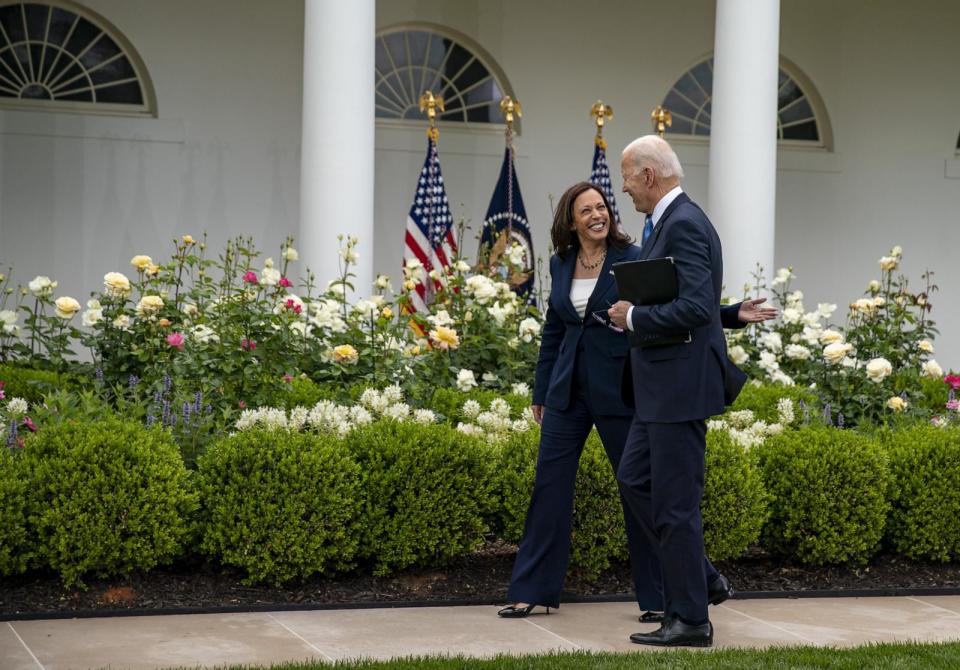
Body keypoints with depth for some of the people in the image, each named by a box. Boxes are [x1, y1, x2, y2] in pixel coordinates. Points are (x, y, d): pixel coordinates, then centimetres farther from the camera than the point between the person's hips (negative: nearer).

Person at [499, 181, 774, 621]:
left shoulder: (632, 260, -6)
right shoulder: (561, 265, 7)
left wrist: (733, 314, -19)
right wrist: (541, 391, 19)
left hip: (618, 388, -4)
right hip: (568, 390, 4)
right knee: (550, 485, 4)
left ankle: (656, 597, 12)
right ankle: (531, 591, 13)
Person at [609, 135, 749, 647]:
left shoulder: (684, 224, -18)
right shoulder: (670, 221, 13)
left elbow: (697, 307, -27)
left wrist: (633, 317, -15)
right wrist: (634, 313, 9)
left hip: (681, 384, -11)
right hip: (661, 384, 11)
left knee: (676, 500, -3)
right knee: (634, 478, 16)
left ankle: (690, 619, 6)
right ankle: (702, 580, 22)